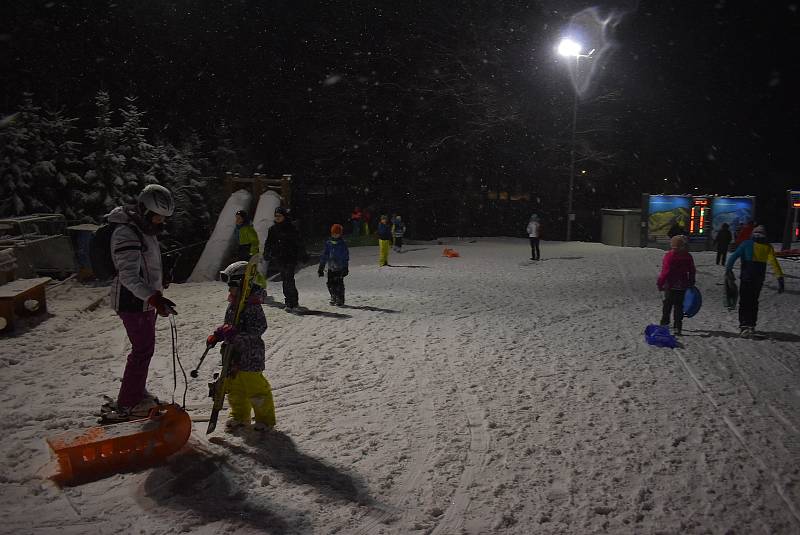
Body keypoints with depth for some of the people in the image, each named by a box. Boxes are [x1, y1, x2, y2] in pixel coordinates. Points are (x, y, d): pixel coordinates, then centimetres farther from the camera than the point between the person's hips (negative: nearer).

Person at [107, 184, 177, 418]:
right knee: (142, 350, -7)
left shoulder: (145, 229, 10)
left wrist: (156, 297, 28)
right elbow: (129, 276, -30)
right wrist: (154, 298, -40)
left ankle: (137, 393, 34)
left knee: (145, 347, 18)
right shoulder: (126, 233, -22)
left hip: (145, 299, 10)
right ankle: (125, 406, 2)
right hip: (132, 302, -10)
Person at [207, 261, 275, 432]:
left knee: (255, 387, 0)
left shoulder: (252, 305, -19)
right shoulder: (233, 304, 9)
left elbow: (259, 327, -25)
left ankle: (265, 418, 16)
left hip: (250, 355, -9)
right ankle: (240, 416, 35)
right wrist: (216, 335, 7)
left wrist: (237, 332, -32)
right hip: (234, 353, 9)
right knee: (234, 386, 17)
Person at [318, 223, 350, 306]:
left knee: (339, 283, -6)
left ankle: (340, 299, 5)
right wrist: (321, 267, 11)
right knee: (330, 283, 6)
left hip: (340, 268, -4)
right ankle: (333, 298, 22)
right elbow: (324, 256, 12)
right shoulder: (328, 244, 8)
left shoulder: (343, 244, -1)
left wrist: (345, 268, -6)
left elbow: (346, 257, -1)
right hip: (331, 268, 4)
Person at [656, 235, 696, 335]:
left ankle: (665, 321, 17)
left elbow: (665, 271, -16)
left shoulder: (669, 256, -14)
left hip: (670, 285, -4)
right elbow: (692, 271, 10)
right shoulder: (688, 256, 1)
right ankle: (678, 326, 8)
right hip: (682, 286, 4)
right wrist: (691, 283, 22)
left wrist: (660, 283, -8)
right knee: (679, 306, 9)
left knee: (667, 304, 12)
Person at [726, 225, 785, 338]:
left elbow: (734, 255, -12)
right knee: (753, 302, 17)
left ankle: (744, 326, -12)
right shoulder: (768, 246, 5)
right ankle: (751, 326, 19)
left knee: (744, 302, 0)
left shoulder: (747, 243, -3)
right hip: (759, 279, 4)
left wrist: (728, 269, -10)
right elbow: (774, 263, 0)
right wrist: (780, 278, -1)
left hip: (746, 277, -3)